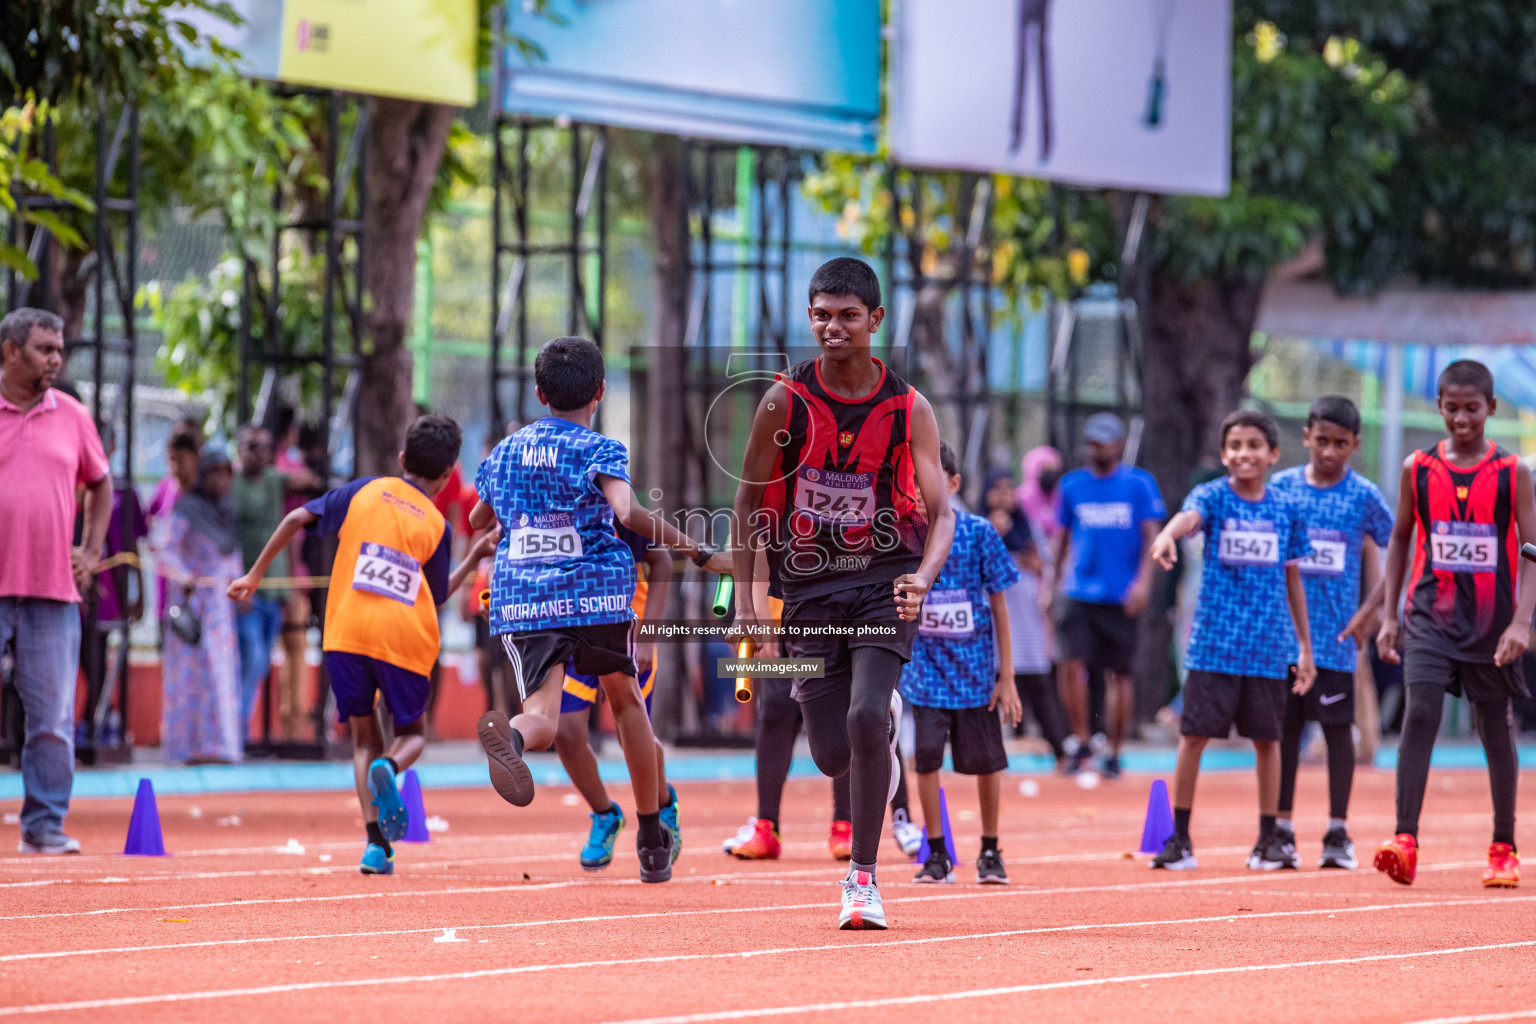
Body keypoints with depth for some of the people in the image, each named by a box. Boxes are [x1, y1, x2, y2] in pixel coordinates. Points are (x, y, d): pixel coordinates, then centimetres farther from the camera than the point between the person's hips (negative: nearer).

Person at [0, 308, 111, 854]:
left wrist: (90, 553, 14)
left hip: (53, 593, 3)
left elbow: (100, 485, 24)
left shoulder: (72, 416, 10)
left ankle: (44, 825, 9)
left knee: (53, 719, 2)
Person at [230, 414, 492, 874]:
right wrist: (472, 559, 27)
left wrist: (255, 575, 12)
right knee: (411, 732, 18)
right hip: (405, 639, -1)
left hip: (347, 631, 1)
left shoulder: (367, 491, 11)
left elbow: (298, 518, 5)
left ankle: (377, 841, -2)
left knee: (365, 736, 16)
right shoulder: (437, 525, 7)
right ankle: (389, 769, -20)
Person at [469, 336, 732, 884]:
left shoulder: (503, 453, 15)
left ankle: (510, 736, -55)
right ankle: (652, 842, 28)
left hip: (522, 601, 2)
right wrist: (699, 553, -15)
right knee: (626, 699, 22)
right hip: (597, 593, -2)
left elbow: (477, 520, 32)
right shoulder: (600, 451, -1)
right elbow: (629, 514, -20)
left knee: (542, 713, -14)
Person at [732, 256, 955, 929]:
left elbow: (940, 511, -6)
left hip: (883, 579, -1)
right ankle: (886, 722, 41)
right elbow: (750, 502, 4)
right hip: (806, 585, 2)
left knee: (866, 716, -23)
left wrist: (923, 577, -26)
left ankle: (863, 876, -8)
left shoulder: (909, 410, -5)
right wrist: (745, 602, -2)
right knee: (833, 757, 1)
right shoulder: (785, 402, -4)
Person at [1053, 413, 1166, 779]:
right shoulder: (1072, 485, 8)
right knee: (1072, 663, -14)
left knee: (1119, 673, 4)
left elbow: (1151, 536, -2)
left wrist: (1143, 581, -14)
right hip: (1079, 593, 1)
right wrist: (1055, 580, 14)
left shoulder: (1139, 484, 0)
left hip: (1121, 595, -1)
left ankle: (1114, 753, 15)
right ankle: (1082, 741, 1)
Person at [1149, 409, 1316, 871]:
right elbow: (1189, 516, -27)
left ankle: (1268, 839, 18)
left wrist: (1305, 646, 14)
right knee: (1193, 735, -3)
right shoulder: (1213, 496, -3)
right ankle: (1180, 838, 6)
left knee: (1267, 739, 7)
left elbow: (1292, 579, 13)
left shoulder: (1286, 508, 6)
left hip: (1268, 648, 2)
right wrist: (1168, 534, -51)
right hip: (1213, 642, -2)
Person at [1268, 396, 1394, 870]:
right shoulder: (1282, 486, 4)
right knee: (1285, 727, 6)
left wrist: (1369, 612, -3)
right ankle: (1282, 831, 12)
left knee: (1337, 726, 1)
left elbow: (1378, 555, 7)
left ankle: (1338, 833, 7)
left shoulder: (1363, 495, -1)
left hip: (1336, 634, -2)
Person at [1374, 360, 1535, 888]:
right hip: (1431, 614, 0)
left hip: (1491, 621, 0)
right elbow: (1400, 540, 13)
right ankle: (1405, 840, -22)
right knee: (1420, 714, -16)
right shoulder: (1418, 468, 3)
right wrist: (1389, 615, 9)